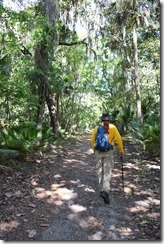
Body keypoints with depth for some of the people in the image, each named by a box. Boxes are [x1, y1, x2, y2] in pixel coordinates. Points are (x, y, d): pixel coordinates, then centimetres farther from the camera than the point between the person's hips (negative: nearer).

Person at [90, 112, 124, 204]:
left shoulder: (96, 128, 5)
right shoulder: (113, 127, 0)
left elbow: (92, 141, 5)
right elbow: (119, 139, -2)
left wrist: (94, 149, 24)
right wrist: (122, 150, 10)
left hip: (98, 152, 2)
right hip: (109, 152, -2)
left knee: (100, 170, 19)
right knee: (107, 172, -2)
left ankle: (103, 189, 28)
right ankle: (105, 191, -18)